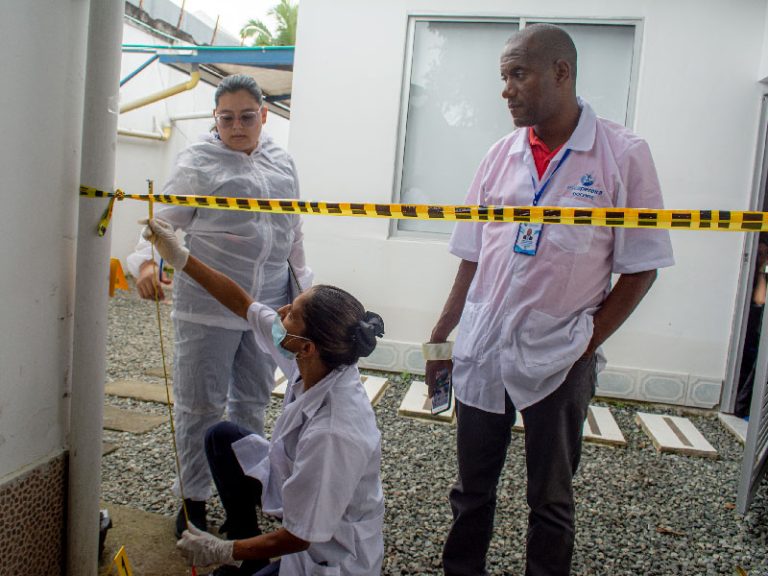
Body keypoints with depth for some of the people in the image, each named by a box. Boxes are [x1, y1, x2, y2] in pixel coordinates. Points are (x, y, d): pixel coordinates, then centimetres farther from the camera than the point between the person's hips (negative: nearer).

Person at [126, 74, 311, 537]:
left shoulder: (282, 162, 12)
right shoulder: (198, 163, -4)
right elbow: (166, 221, -9)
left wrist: (302, 282, 19)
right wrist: (147, 260, -29)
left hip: (268, 303, 5)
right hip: (210, 305, -5)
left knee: (253, 401, 16)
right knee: (201, 405, 5)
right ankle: (193, 499, 23)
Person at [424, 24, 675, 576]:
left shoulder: (623, 155, -7)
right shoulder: (502, 155, 5)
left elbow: (640, 267, -5)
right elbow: (473, 258, 9)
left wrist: (587, 343, -9)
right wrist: (440, 337, 8)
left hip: (558, 362, -3)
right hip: (481, 352, 4)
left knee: (550, 500, 14)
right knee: (472, 488, 17)